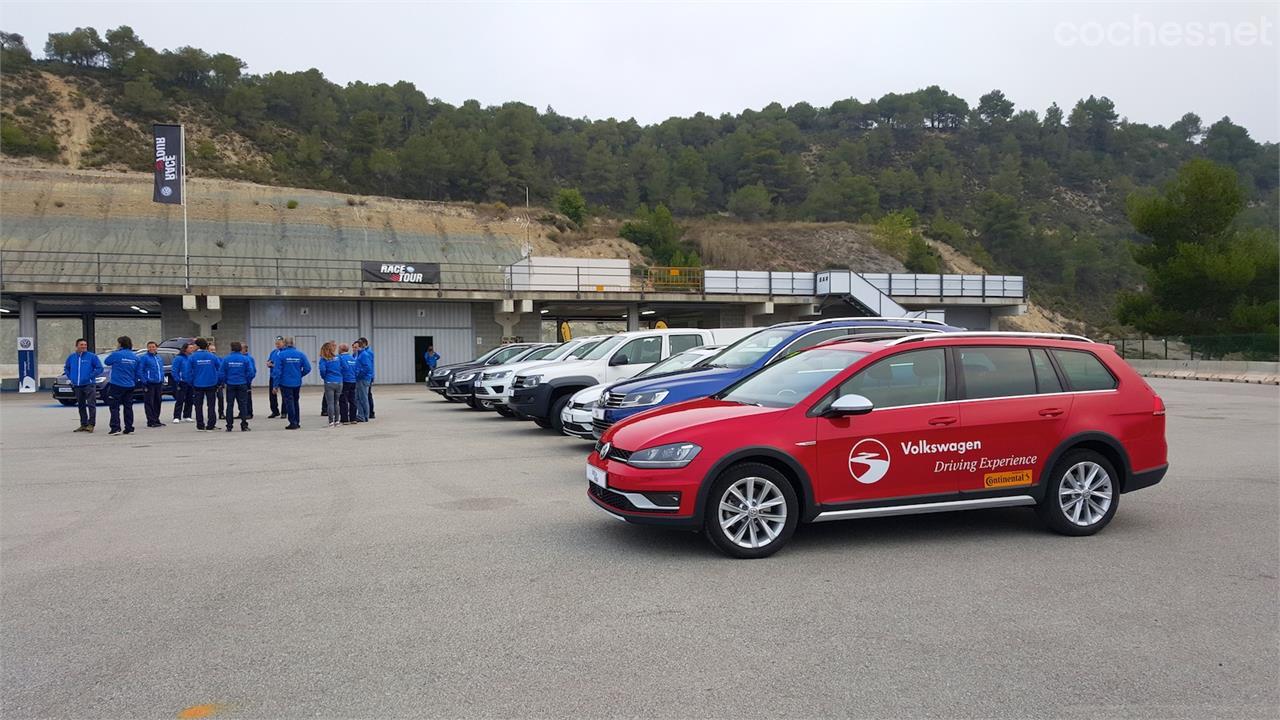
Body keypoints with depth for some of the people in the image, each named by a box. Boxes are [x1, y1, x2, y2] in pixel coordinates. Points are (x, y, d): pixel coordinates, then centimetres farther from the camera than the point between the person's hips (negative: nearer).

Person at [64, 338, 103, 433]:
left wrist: (90, 376, -10)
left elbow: (99, 368, -3)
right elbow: (66, 368, 24)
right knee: (81, 406, 11)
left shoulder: (92, 356, -3)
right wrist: (70, 377, 10)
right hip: (77, 386, 5)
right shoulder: (71, 357, 9)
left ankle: (91, 424, -7)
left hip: (89, 385, -5)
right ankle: (83, 424, 19)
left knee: (91, 404, -10)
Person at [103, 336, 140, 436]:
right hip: (130, 386, 5)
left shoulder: (116, 354, -12)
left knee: (114, 407, 1)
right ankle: (129, 429, 12)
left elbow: (106, 362, 6)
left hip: (117, 385, -5)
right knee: (128, 407, 10)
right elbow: (137, 372, 11)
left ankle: (115, 428, -6)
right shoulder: (135, 356, 4)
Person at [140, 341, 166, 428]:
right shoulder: (145, 358, -5)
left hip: (159, 384, 7)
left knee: (157, 403, 11)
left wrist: (162, 380, 13)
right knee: (149, 403, -3)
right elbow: (141, 371, -9)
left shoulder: (160, 358, 14)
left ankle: (156, 420, 19)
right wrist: (145, 381, -15)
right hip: (149, 384, -6)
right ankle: (151, 422, -3)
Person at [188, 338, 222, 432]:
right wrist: (218, 382, 9)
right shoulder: (212, 356, -4)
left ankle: (200, 425, 12)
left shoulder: (192, 357, -6)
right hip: (211, 384, 0)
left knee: (199, 405, 11)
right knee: (211, 405, 6)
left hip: (197, 384, 0)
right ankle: (211, 425, 3)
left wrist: (191, 383, 6)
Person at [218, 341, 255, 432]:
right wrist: (248, 382, 7)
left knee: (230, 405, 9)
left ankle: (229, 426, 10)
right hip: (242, 385, -1)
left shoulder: (226, 359, -5)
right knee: (243, 405, 4)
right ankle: (244, 426, 0)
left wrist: (222, 382, 10)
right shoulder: (246, 359, -6)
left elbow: (221, 373, -5)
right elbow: (250, 372, -7)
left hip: (230, 385, 1)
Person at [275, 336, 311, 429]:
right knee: (295, 402, 19)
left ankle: (293, 423, 4)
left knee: (289, 403, 4)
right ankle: (297, 422, 24)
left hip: (285, 383, -4)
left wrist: (275, 385, -8)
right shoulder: (300, 354, -2)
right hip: (297, 383, 4)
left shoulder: (280, 354, -12)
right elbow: (307, 368, -4)